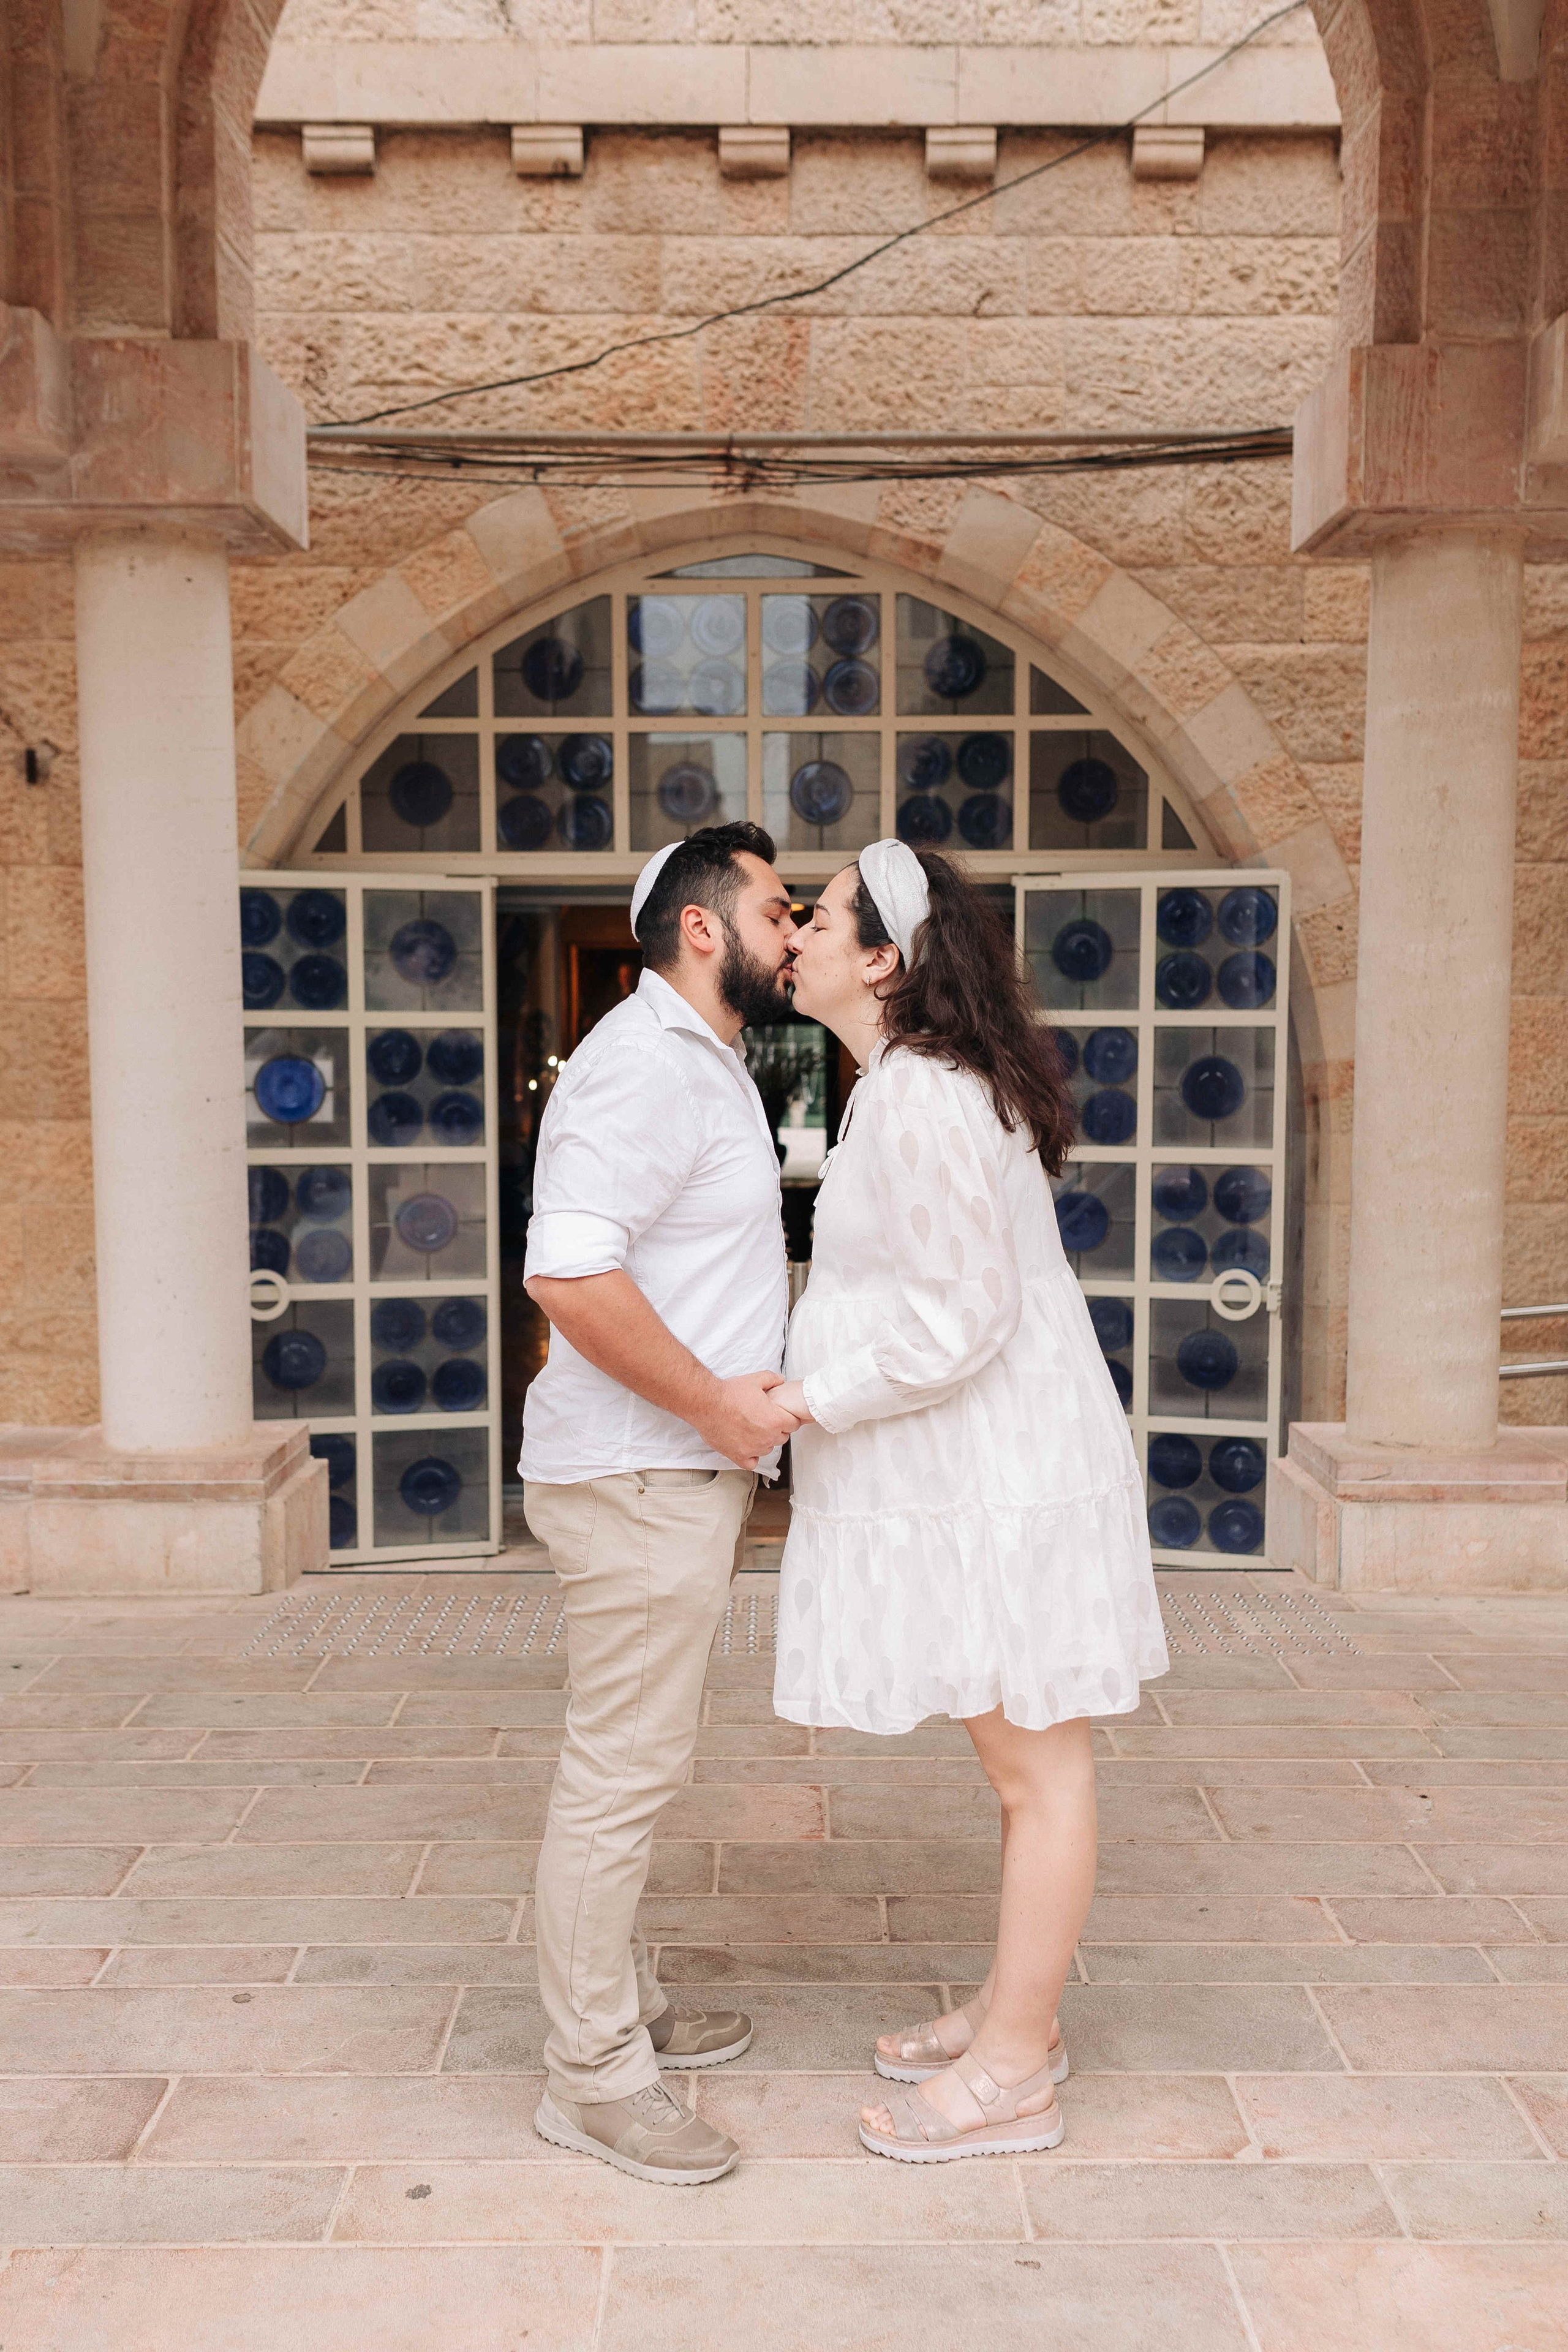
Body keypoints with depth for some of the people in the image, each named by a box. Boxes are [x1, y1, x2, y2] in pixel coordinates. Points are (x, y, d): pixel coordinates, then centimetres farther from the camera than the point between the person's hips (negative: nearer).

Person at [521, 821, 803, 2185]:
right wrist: (716, 1404, -21)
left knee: (633, 1765, 19)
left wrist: (736, 1404, 17)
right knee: (622, 1773, -1)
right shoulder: (645, 1065, -18)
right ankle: (593, 2075, 13)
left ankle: (625, 2009, 34)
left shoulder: (705, 1064, 17)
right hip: (640, 1476, -11)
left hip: (680, 1471, 11)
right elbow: (569, 1276, -28)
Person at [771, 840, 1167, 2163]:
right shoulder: (920, 1083, 12)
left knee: (1037, 1766, 3)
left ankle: (1012, 2077, 16)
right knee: (1025, 1757, 18)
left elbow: (962, 1316, -23)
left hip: (1005, 1480, -10)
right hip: (987, 1471, 10)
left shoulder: (922, 1099, -20)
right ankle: (1018, 2015, 33)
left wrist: (810, 1399, -16)